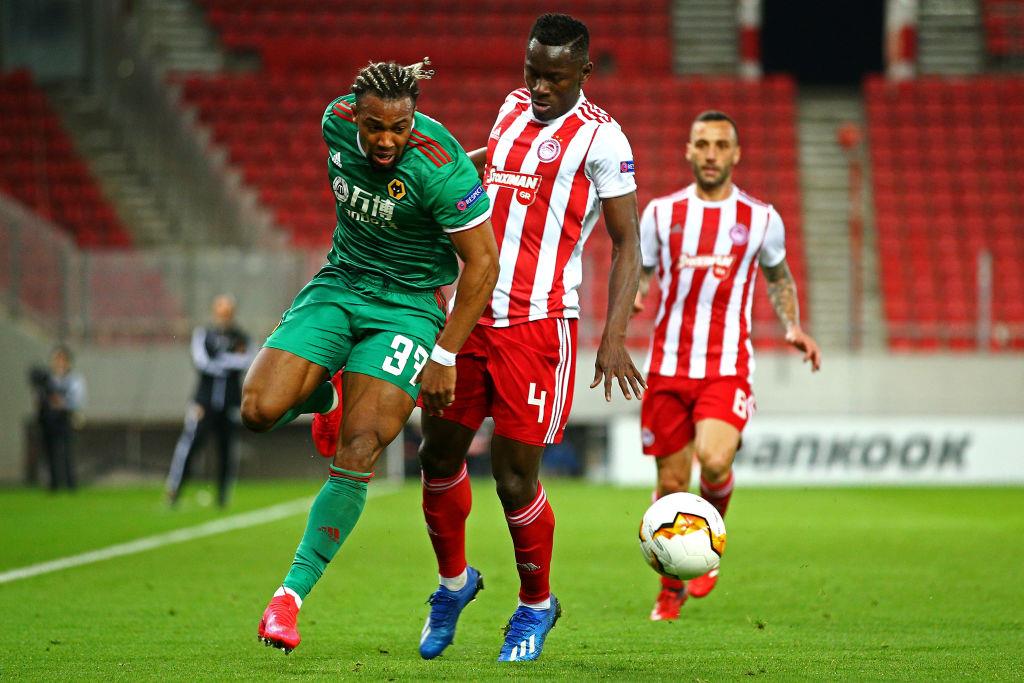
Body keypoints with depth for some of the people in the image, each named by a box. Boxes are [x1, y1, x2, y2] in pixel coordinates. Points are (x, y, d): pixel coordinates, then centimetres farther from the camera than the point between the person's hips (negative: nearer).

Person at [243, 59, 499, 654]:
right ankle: (325, 395, 22)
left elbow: (483, 263, -19)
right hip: (338, 285, 5)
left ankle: (294, 591, -5)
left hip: (407, 304, -5)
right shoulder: (337, 122, -11)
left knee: (358, 454, -15)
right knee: (260, 410, -14)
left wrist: (445, 357, -18)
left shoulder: (441, 167, -26)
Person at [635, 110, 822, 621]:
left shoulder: (760, 219, 5)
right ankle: (670, 590, 26)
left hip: (727, 368, -1)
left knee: (714, 460, -25)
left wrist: (792, 328, 5)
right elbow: (639, 272, 14)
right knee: (671, 483, 5)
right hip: (668, 367, 1)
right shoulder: (661, 213, 5)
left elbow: (779, 276, 21)